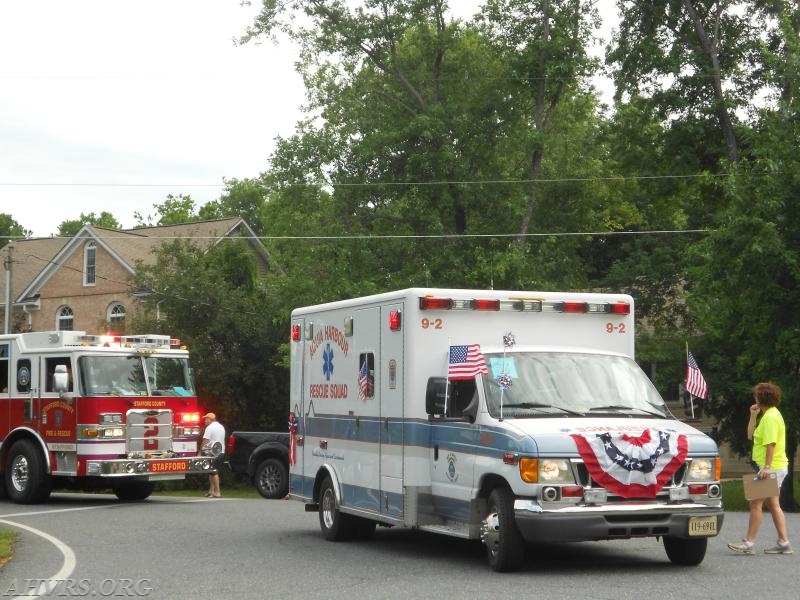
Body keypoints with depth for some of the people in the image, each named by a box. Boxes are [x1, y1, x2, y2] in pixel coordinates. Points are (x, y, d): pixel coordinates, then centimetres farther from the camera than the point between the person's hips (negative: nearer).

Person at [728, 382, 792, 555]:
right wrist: (753, 415, 10)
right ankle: (784, 542, 12)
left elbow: (771, 443, -23)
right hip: (777, 467, 11)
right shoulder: (770, 414, 18)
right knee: (773, 505, 12)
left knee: (756, 503, -8)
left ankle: (748, 543, -7)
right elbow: (751, 435, 18)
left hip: (772, 468, -11)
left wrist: (766, 467, -27)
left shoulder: (770, 417, -15)